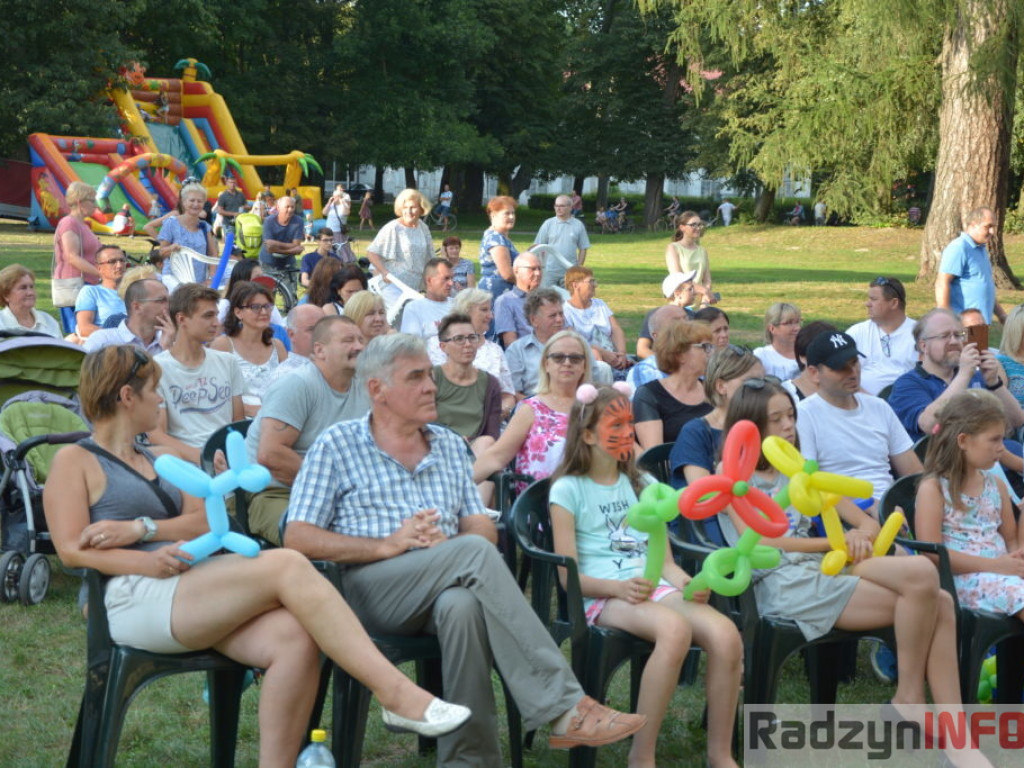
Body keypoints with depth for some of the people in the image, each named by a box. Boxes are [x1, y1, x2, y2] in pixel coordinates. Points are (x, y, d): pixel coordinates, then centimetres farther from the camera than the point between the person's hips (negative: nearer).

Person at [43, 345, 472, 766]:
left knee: (295, 637, -26)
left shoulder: (157, 461, 28)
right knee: (286, 566, -28)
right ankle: (397, 694, -31)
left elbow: (205, 522, 13)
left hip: (195, 595, 7)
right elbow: (73, 551, -4)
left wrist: (141, 529, -6)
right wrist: (150, 562, -18)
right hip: (134, 601, -7)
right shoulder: (75, 461, 9)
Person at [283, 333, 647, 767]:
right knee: (475, 553, -32)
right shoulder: (336, 446, 9)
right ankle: (561, 708, -35)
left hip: (443, 586, 3)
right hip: (369, 590, -3)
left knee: (463, 606, -37)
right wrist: (389, 545, -11)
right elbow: (297, 539, -1)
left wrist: (446, 544, -7)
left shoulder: (450, 446, 23)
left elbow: (484, 529, 17)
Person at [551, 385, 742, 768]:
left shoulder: (642, 484, 24)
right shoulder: (569, 490, 6)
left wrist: (687, 582, -5)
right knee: (674, 629, -38)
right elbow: (569, 576, -1)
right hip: (603, 597, -5)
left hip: (655, 589, 5)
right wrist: (619, 587, -19)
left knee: (726, 633, -27)